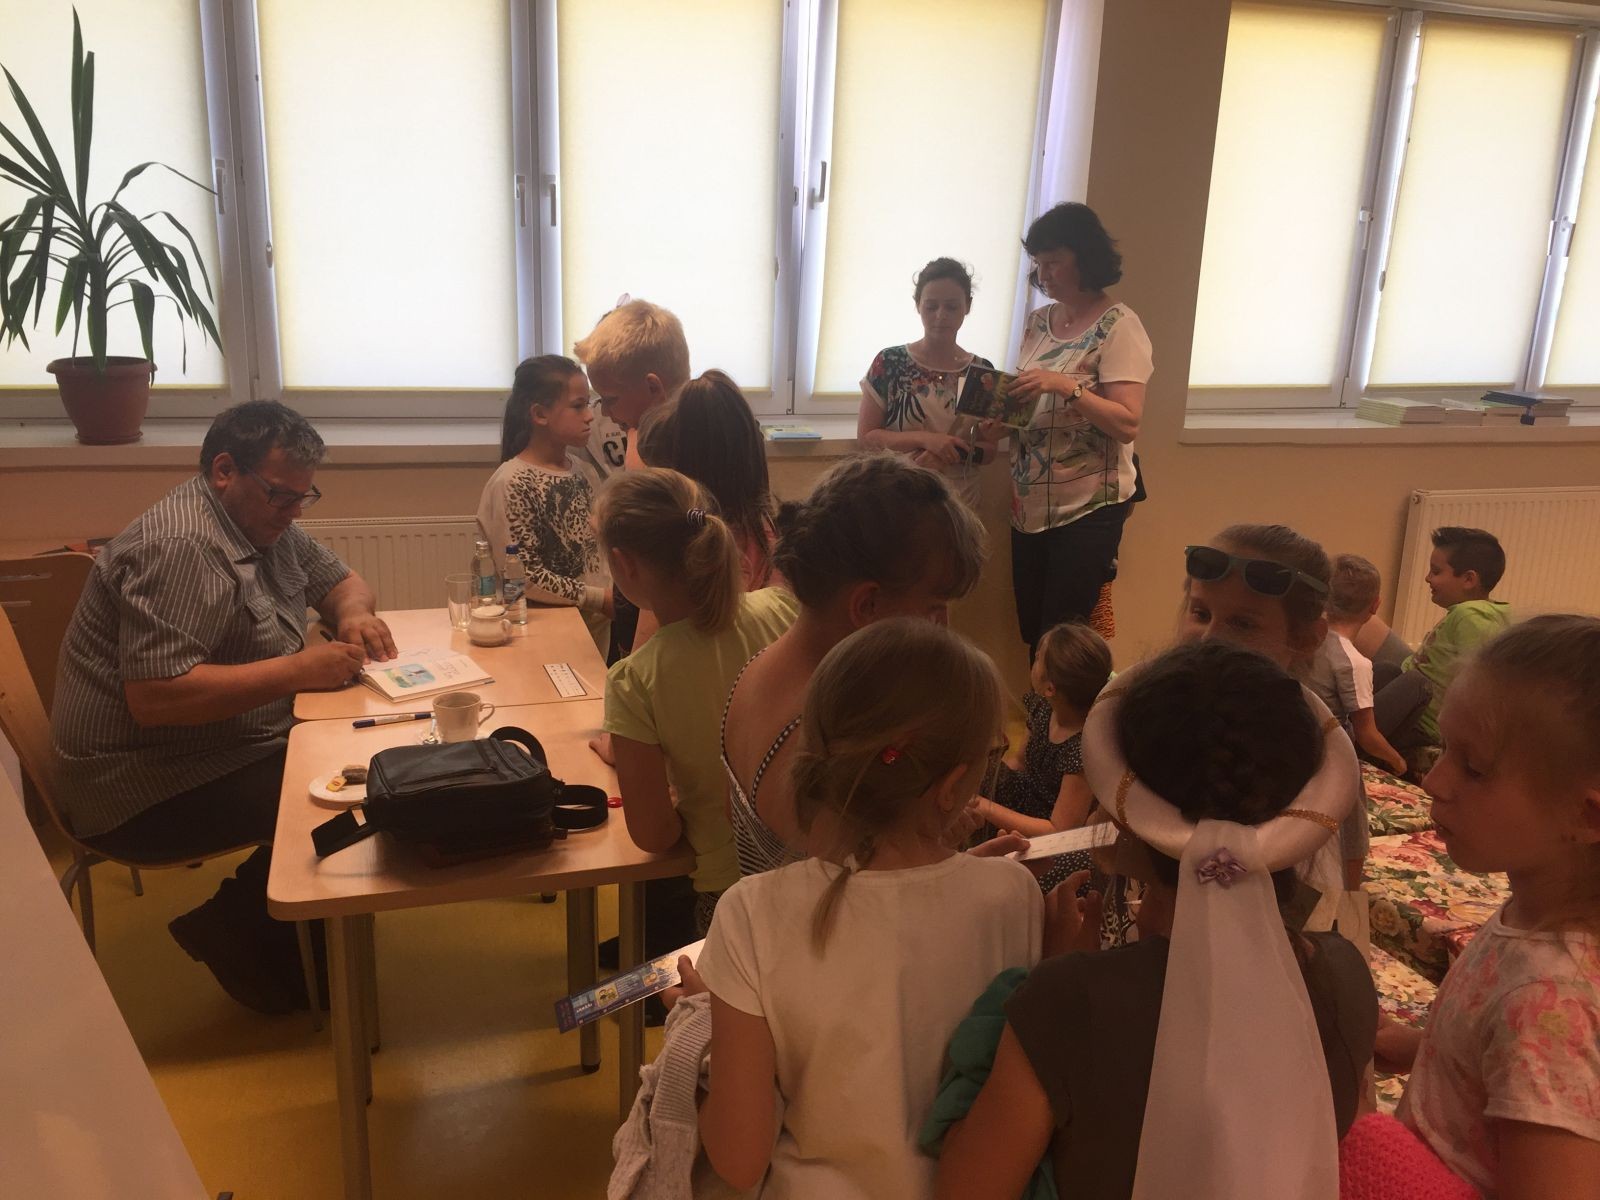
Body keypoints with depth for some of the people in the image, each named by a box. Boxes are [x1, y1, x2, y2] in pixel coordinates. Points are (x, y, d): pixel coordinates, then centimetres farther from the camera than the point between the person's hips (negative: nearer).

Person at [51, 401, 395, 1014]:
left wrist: (353, 613, -6)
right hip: (148, 788, -10)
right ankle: (227, 933, 1)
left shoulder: (265, 521, 7)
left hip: (240, 744, 10)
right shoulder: (179, 548, -24)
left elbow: (341, 580, 19)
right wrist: (298, 670, -29)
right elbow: (154, 697, -32)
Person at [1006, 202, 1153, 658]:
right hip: (1029, 504, 6)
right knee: (1031, 633, 11)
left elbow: (1128, 424, -17)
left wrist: (1065, 385, -27)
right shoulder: (1037, 322, 8)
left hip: (1087, 508, -6)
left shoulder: (1119, 326, -11)